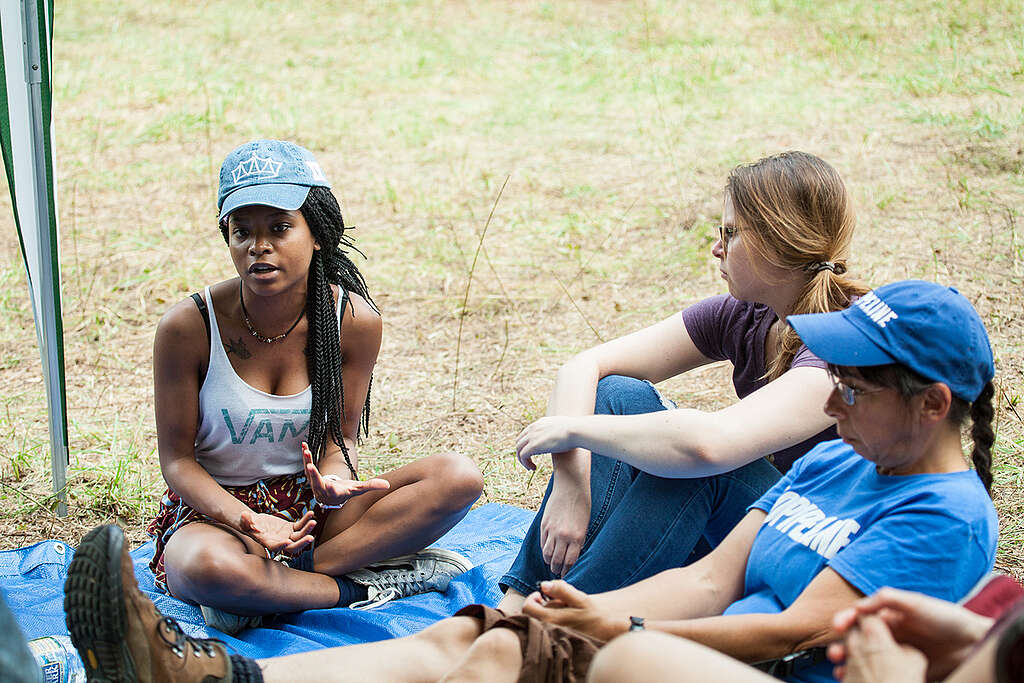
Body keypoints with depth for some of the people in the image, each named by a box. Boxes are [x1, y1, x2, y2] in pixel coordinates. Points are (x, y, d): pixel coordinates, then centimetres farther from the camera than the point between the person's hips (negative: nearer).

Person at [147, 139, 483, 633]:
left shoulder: (354, 321, -9)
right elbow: (177, 458, -9)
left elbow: (341, 437, 2)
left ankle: (278, 578, -22)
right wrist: (251, 523, -26)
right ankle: (361, 586, -17)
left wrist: (332, 481, -25)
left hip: (310, 505, 4)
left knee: (458, 477, -17)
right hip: (215, 508, -4)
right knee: (208, 566, -41)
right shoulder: (187, 327, -16)